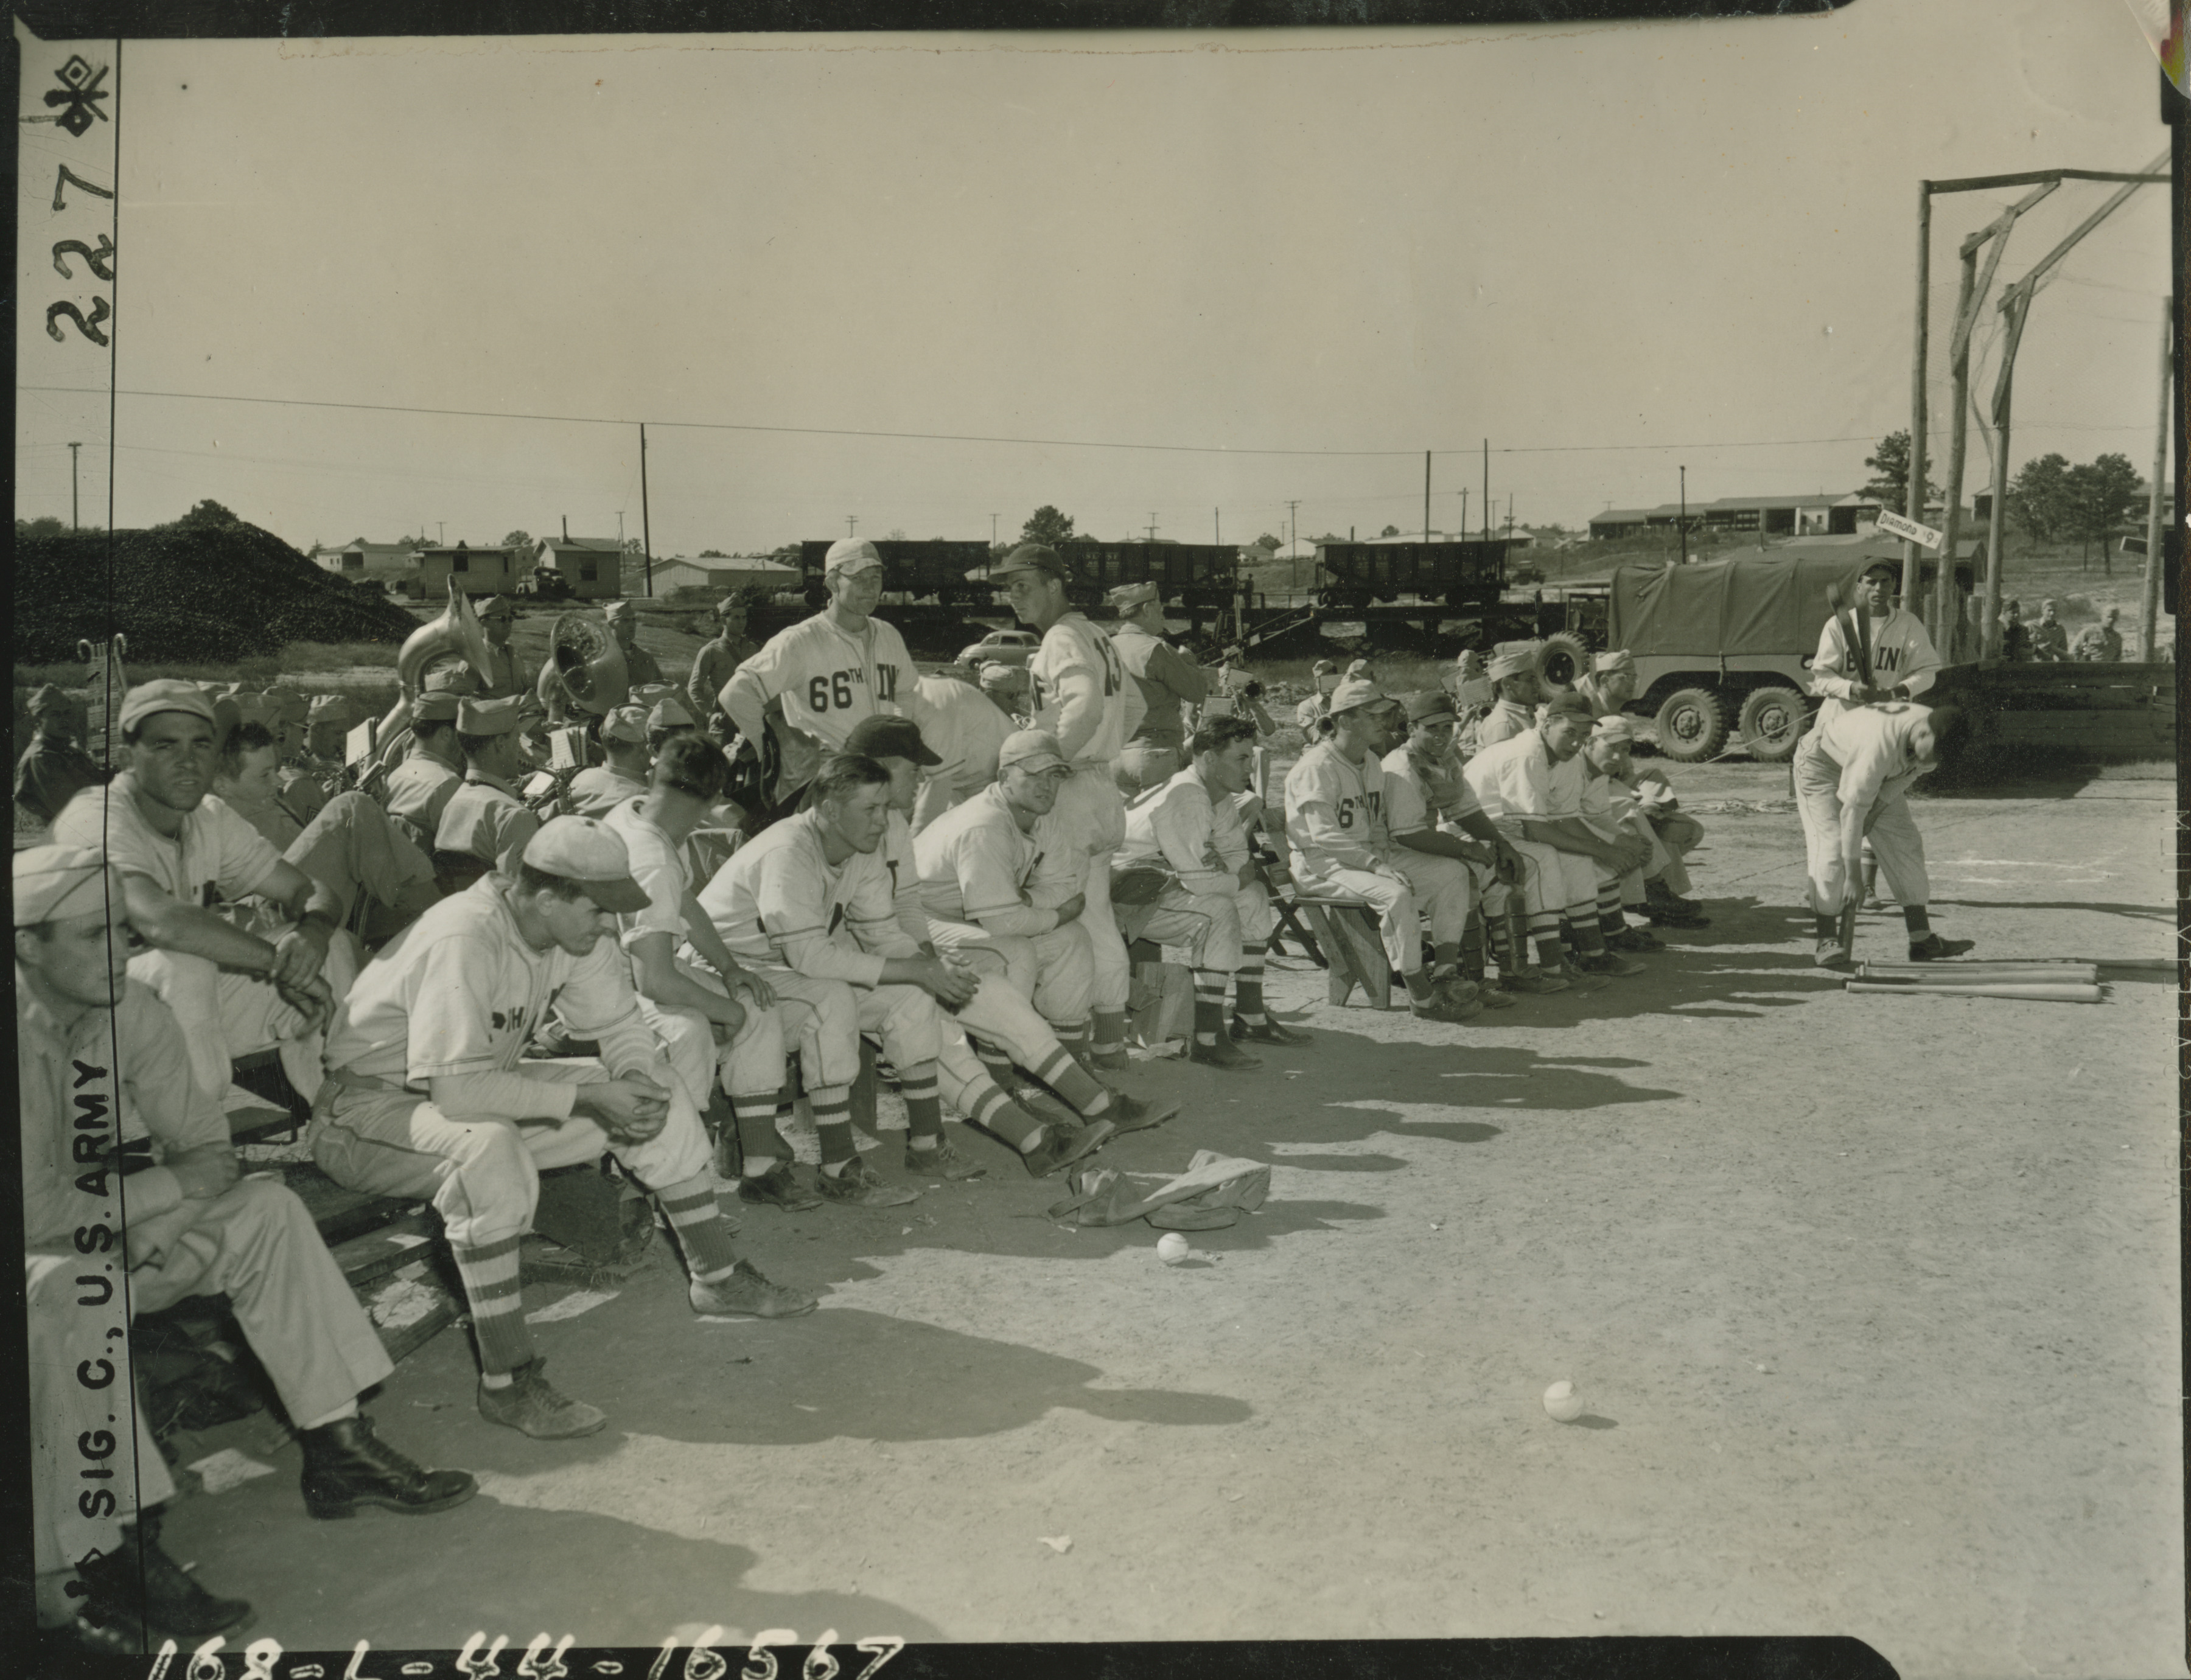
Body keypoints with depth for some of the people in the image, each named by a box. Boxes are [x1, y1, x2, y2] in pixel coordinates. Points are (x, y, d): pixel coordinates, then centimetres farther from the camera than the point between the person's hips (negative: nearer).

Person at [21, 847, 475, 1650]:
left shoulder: (131, 1011, -4)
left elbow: (210, 1153, 0)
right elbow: (35, 1213, -29)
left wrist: (168, 1217, -21)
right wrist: (160, 1189, -19)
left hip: (109, 1243, 7)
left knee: (265, 1208, -8)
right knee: (68, 1286, -37)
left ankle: (337, 1450, -6)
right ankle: (100, 1562, -32)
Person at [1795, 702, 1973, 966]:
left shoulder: (1934, 737, -21)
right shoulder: (1882, 742, -42)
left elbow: (1905, 776, -5)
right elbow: (1853, 808, -39)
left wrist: (1870, 819, -14)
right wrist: (1853, 877, -35)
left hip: (1876, 773, 7)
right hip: (1822, 763, -7)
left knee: (1905, 843, 0)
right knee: (1833, 845, -22)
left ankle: (1922, 939, 3)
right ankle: (1827, 941, -16)